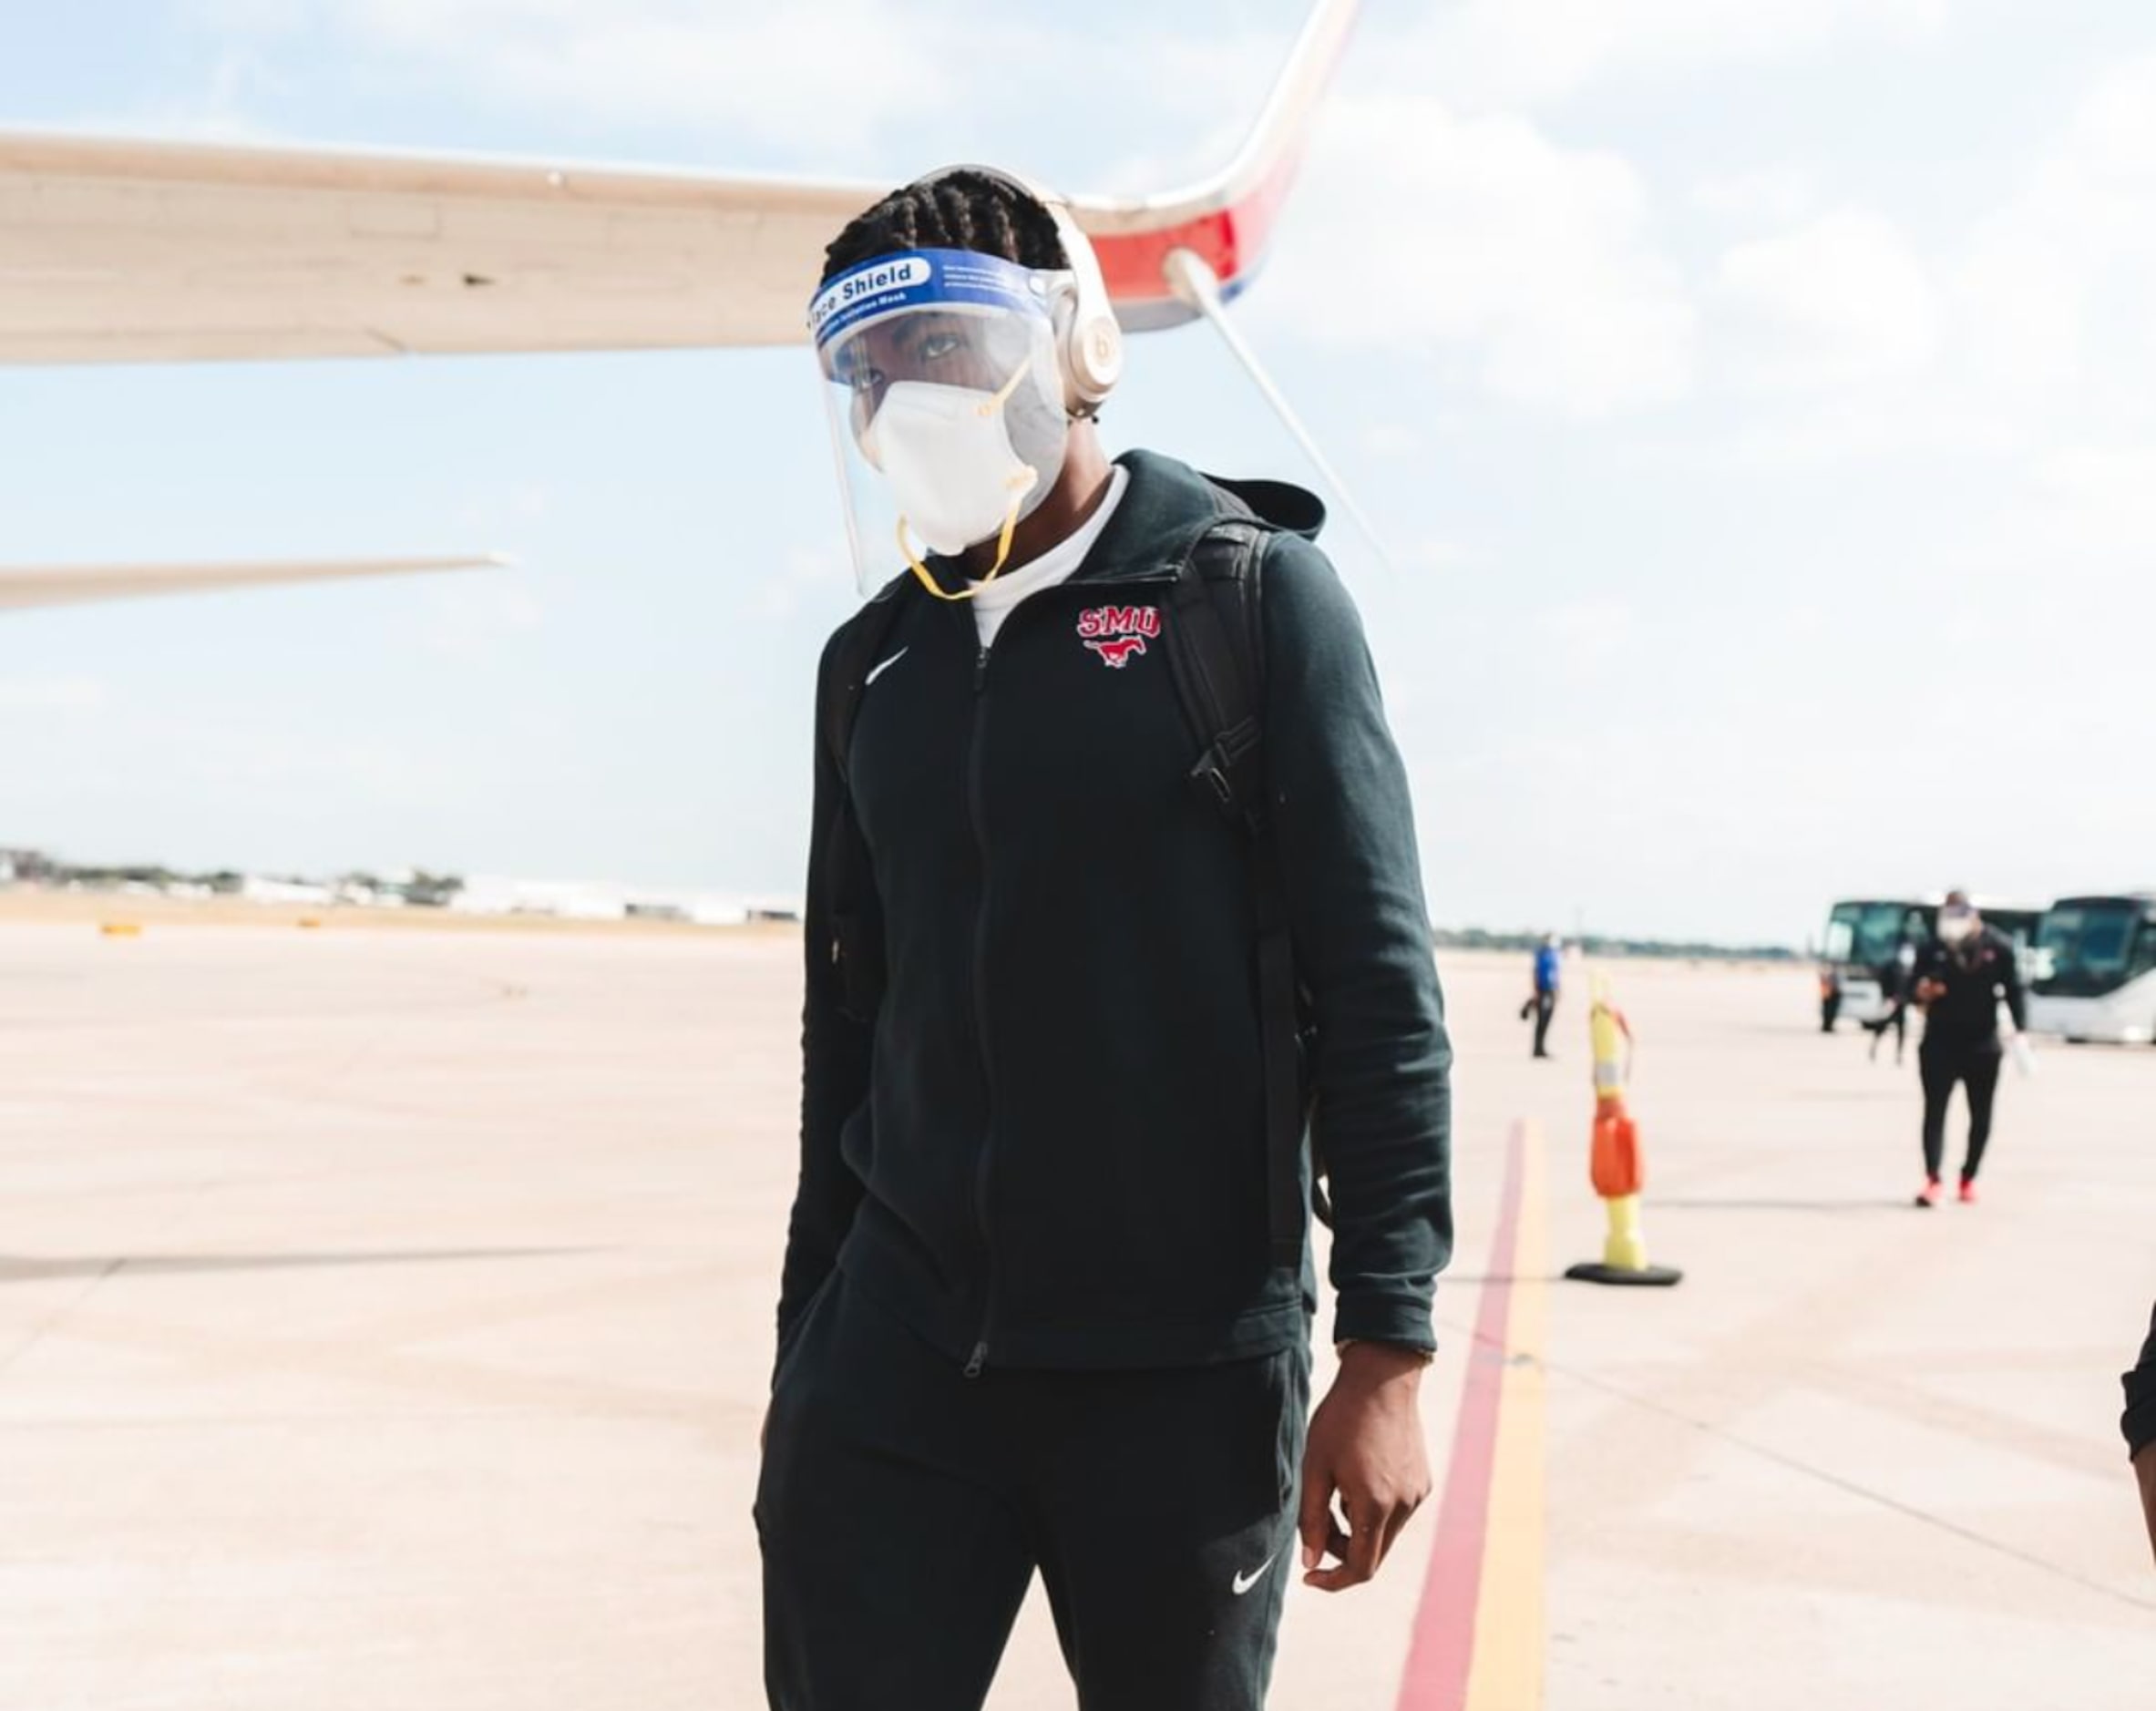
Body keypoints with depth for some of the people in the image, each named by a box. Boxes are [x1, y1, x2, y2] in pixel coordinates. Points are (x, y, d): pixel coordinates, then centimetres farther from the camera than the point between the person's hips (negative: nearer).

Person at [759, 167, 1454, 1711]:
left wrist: (1384, 1354, -12)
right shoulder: (874, 661, 10)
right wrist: (809, 1343, 16)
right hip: (893, 1365, 4)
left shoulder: (1248, 594, -4)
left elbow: (1377, 990, -8)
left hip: (1181, 1373, -3)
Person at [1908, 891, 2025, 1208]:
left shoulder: (1998, 947, -5)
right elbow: (1917, 991, 4)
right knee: (1934, 1111, -7)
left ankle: (1969, 1178, 24)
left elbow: (2013, 990, -1)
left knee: (1981, 1116, 10)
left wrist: (2020, 1032, -9)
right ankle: (1932, 1180, -10)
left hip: (1982, 1045, 1)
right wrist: (1922, 993, -20)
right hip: (1940, 1042, -1)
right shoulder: (1932, 949, -3)